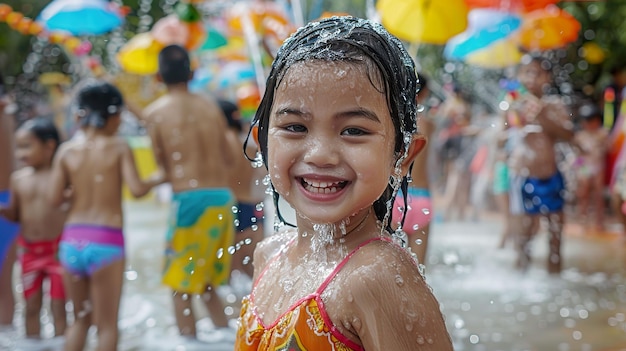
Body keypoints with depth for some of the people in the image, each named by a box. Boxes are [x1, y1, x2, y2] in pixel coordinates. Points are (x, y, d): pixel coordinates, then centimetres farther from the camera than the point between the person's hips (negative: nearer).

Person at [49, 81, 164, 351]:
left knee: (80, 318, 19)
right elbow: (136, 189, -13)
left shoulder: (67, 150, 4)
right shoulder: (119, 147, -4)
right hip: (106, 241, -4)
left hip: (72, 240, 4)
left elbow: (55, 198, 0)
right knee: (107, 323, 7)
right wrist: (158, 179, 6)